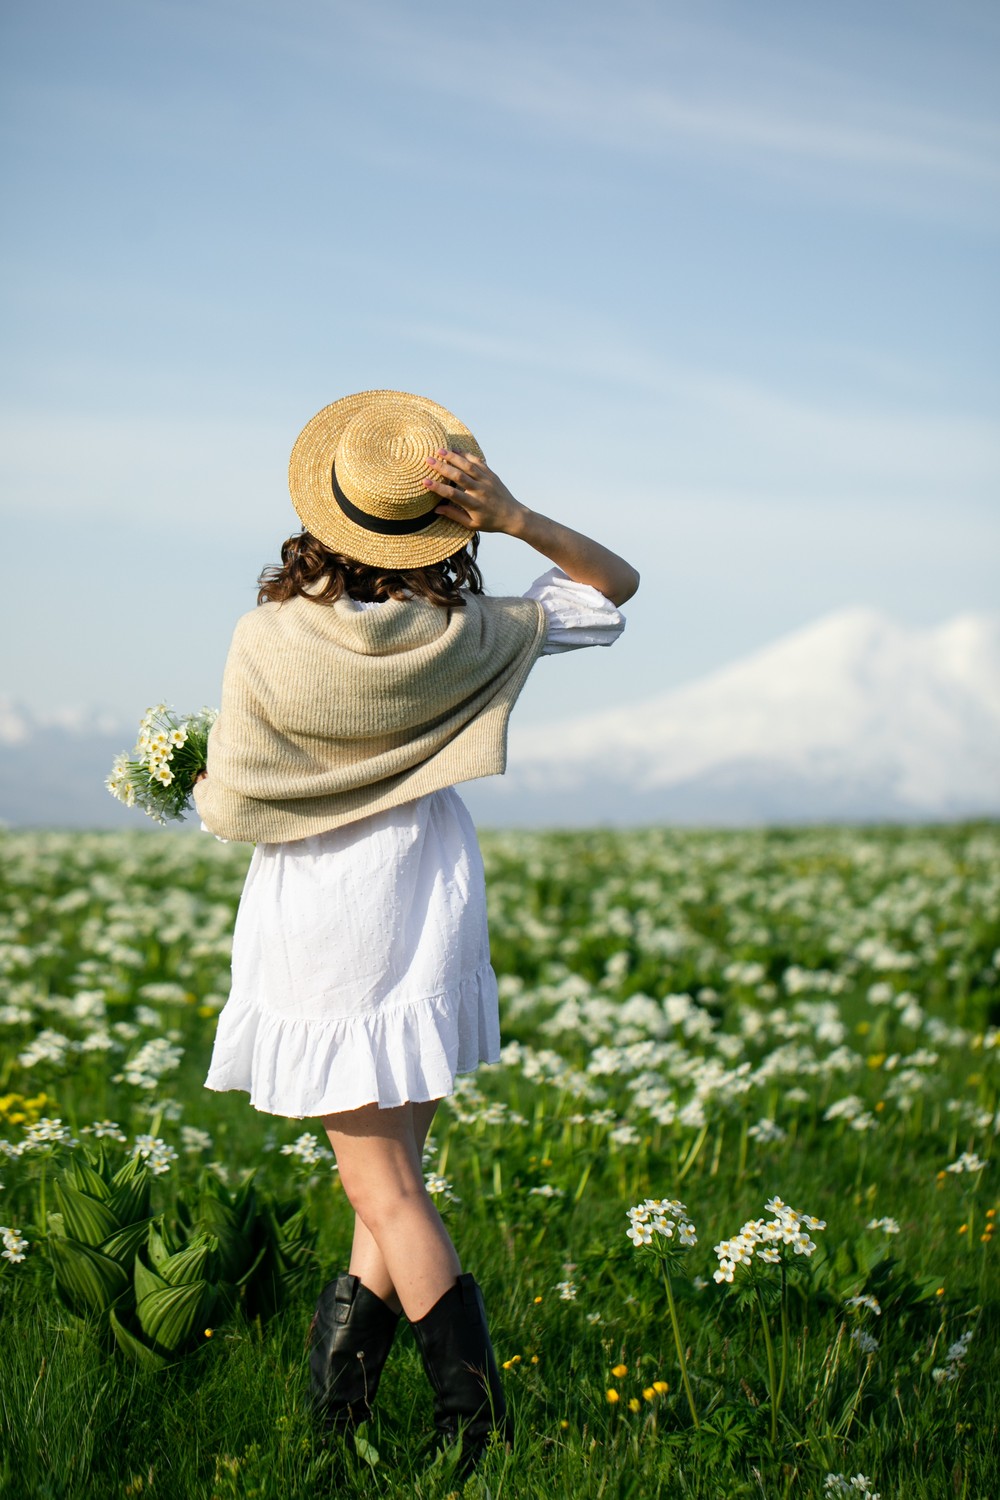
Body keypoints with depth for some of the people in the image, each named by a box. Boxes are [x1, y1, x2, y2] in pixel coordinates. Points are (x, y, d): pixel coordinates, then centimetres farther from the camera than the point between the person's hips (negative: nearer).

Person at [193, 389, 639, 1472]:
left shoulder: (267, 643, -16)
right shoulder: (468, 639, -10)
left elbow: (230, 804, -8)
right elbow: (613, 587, 4)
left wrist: (187, 787, 16)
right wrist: (514, 516, -11)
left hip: (313, 935, -2)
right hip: (428, 924, 3)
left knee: (387, 1189, 4)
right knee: (393, 1171, 16)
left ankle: (477, 1415, 2)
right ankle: (340, 1391, 19)